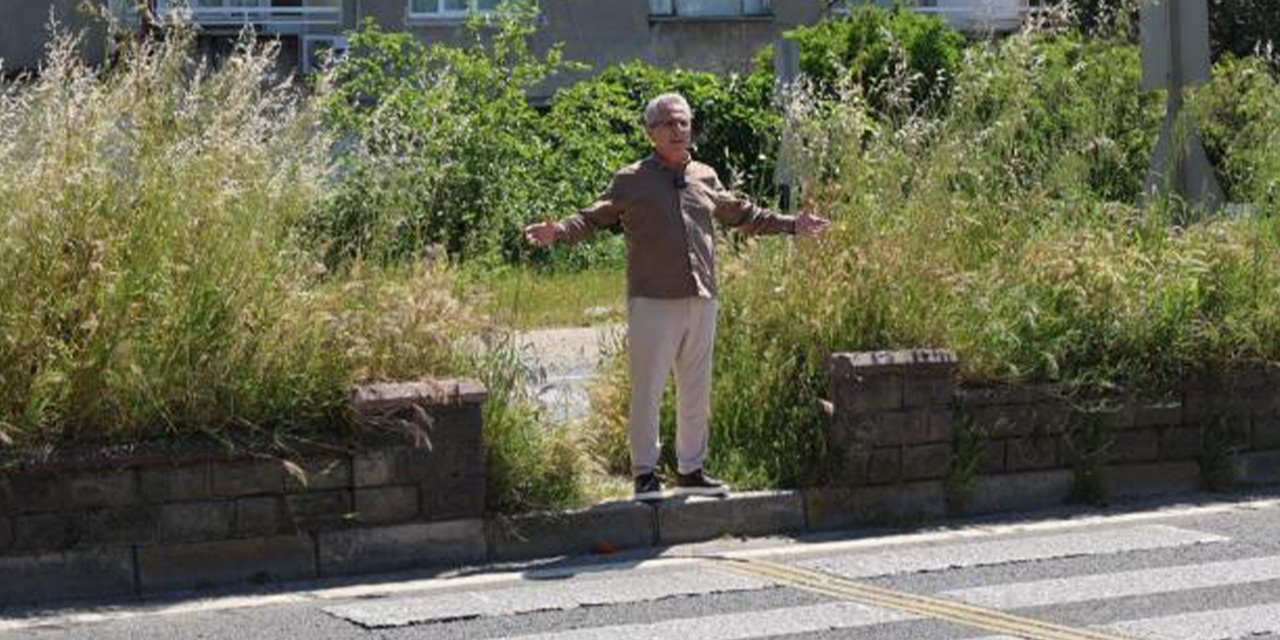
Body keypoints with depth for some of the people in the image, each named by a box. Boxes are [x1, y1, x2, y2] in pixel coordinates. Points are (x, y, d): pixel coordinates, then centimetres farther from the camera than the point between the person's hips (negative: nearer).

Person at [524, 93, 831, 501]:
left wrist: (792, 225, 28)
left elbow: (743, 216, 27)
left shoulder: (705, 179, 14)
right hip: (653, 302, -5)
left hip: (701, 300, 5)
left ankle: (691, 470, 22)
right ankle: (645, 474, 6)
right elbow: (593, 219, -4)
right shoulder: (632, 181, 0)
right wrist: (557, 233, -23)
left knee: (696, 391, 11)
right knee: (647, 390, -3)